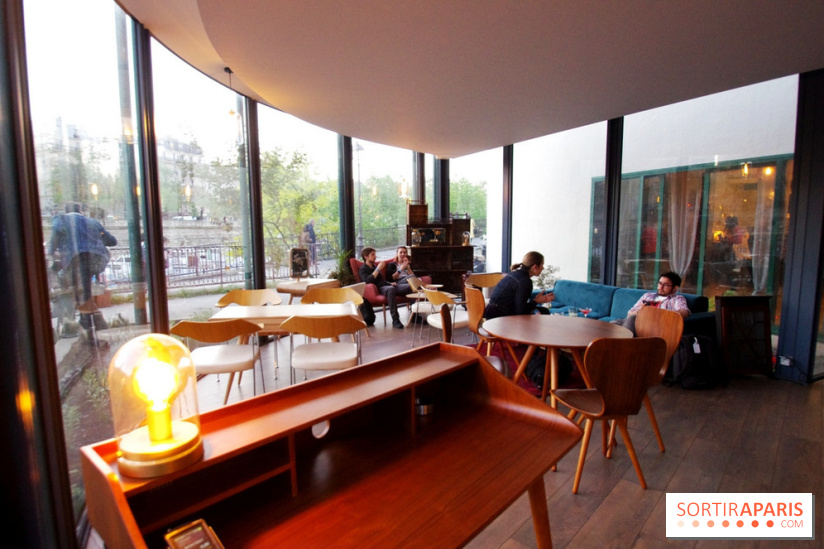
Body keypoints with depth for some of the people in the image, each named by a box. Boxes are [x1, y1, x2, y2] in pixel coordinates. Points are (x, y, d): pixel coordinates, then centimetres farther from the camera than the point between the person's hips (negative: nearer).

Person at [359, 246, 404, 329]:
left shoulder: (374, 266, 30)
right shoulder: (363, 269, 7)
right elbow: (367, 281, -15)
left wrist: (390, 283, 12)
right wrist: (378, 269, -14)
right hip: (378, 289, -7)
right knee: (391, 289, -42)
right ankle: (395, 320, -42)